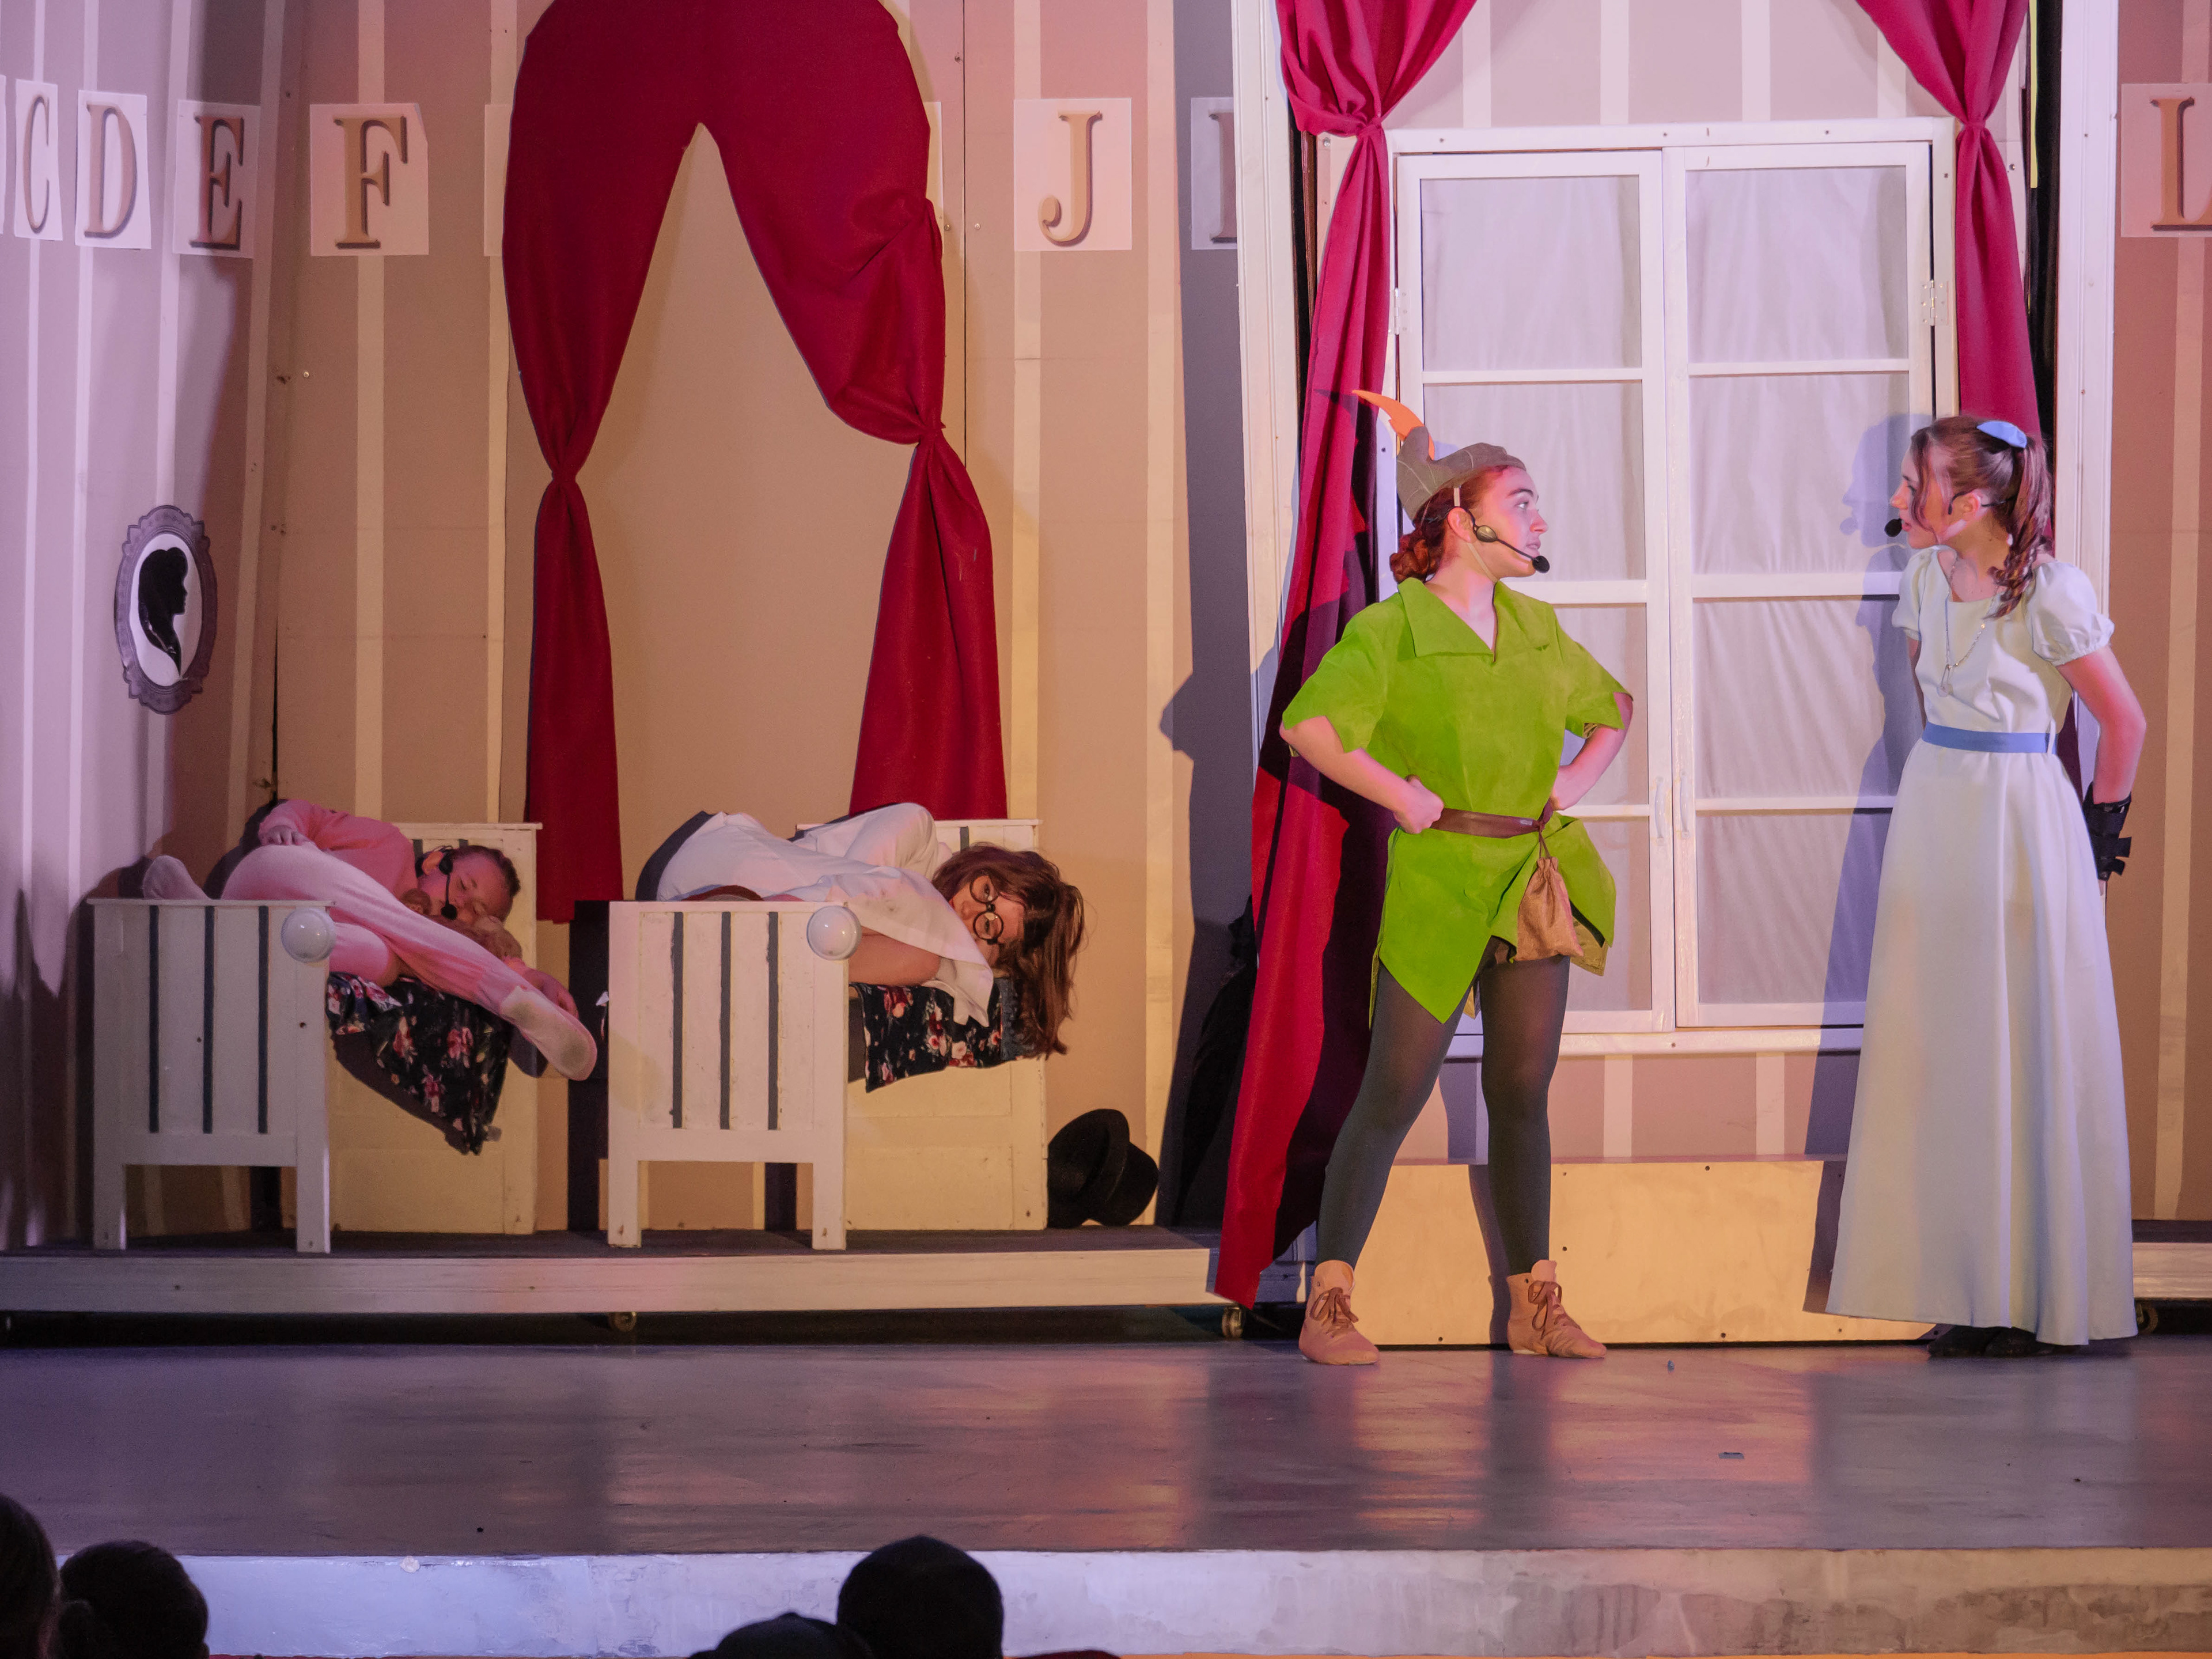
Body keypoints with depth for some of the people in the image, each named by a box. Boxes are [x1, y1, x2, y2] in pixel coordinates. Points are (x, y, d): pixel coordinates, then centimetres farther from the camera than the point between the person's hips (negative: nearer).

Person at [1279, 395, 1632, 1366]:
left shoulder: (1535, 628, 12)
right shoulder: (1391, 630, -8)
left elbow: (1612, 709, 26)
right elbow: (1308, 724, -19)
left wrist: (1581, 776, 8)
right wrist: (1398, 795, -16)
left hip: (1537, 880, 6)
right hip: (1441, 882, -6)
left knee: (1522, 1092, 9)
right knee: (1395, 1093, -7)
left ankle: (1534, 1304, 15)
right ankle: (1329, 1305, -3)